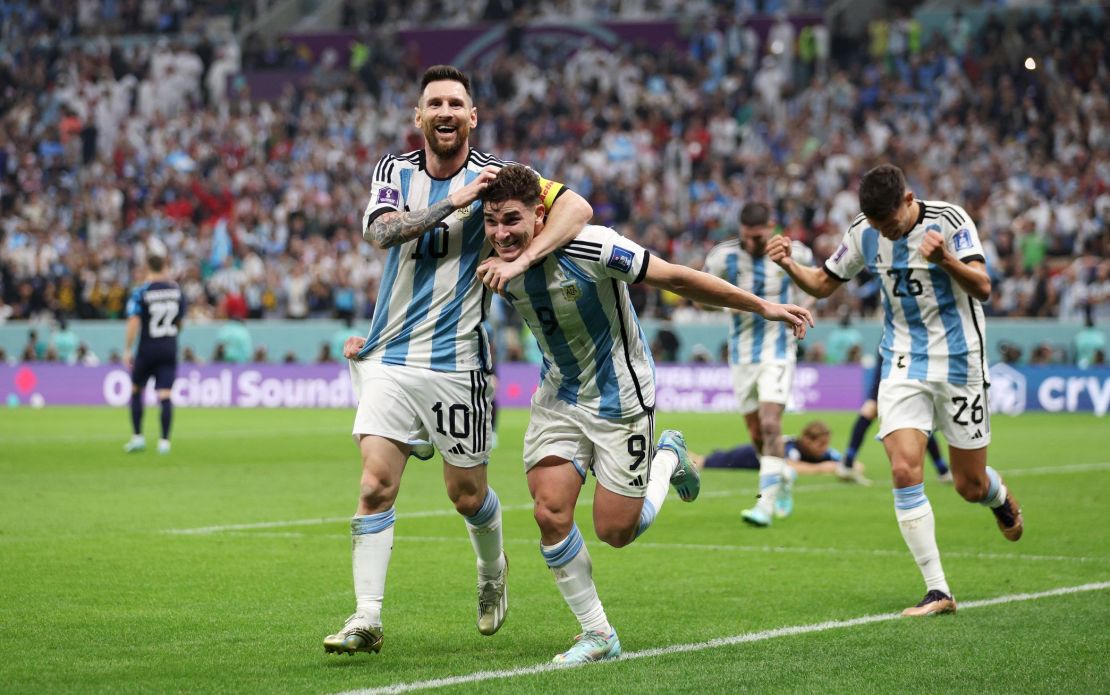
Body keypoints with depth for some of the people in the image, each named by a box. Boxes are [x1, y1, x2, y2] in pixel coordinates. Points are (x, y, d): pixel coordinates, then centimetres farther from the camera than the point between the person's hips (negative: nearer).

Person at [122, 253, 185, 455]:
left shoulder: (140, 292, -9)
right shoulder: (176, 290, 3)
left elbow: (133, 323, -15)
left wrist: (127, 351, -10)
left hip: (147, 349, -2)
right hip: (170, 349, 2)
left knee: (136, 390, 15)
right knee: (165, 396, -1)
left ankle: (137, 437, 12)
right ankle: (164, 441, -7)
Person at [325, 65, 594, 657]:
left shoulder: (495, 175, -4)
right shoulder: (395, 170, 6)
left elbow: (576, 207, -16)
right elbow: (380, 230, -14)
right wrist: (455, 200, -23)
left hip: (457, 361, -2)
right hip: (390, 357, 2)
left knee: (468, 495, 8)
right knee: (375, 485, -10)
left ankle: (492, 572, 40)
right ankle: (366, 620, -8)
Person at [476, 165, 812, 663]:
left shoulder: (591, 249, -28)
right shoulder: (499, 269, -11)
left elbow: (677, 279, -20)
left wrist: (762, 307, -15)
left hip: (620, 400, -5)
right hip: (557, 398, 5)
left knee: (615, 532, -2)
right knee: (549, 513, -11)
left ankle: (668, 457, 29)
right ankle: (598, 635, 5)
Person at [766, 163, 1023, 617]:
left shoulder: (949, 221, -14)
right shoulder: (864, 235, -3)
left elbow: (982, 288, -20)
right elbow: (823, 284, 8)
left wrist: (945, 260, -39)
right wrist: (790, 265, -12)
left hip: (958, 363, -2)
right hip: (903, 365, 2)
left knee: (970, 486, 6)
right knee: (904, 470, -17)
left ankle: (999, 497, 47)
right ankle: (937, 591, -13)